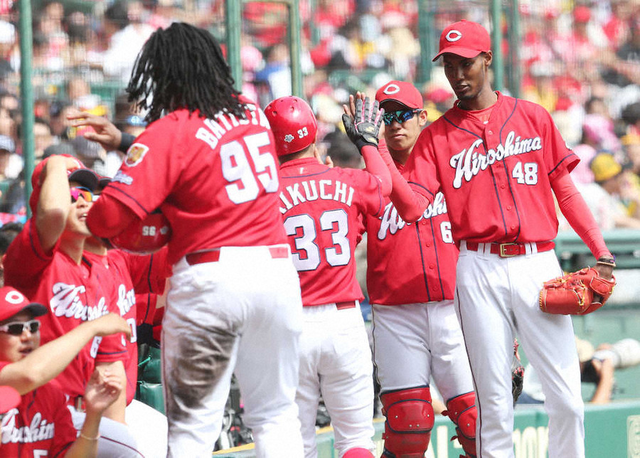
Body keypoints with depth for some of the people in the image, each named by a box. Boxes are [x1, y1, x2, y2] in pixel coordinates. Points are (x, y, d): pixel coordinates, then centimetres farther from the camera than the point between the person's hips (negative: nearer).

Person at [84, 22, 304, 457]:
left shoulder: (169, 133, -9)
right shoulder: (255, 115, 10)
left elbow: (113, 212, -18)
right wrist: (126, 145, 20)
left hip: (210, 273, -5)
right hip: (276, 267, 5)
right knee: (276, 414, 14)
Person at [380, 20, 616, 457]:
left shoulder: (533, 117, 12)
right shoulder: (437, 136, 10)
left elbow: (565, 190, 11)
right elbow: (412, 206, -3)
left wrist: (601, 251, 1)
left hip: (538, 263, 0)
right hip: (479, 270, 0)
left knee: (567, 399, -5)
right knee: (493, 400, 0)